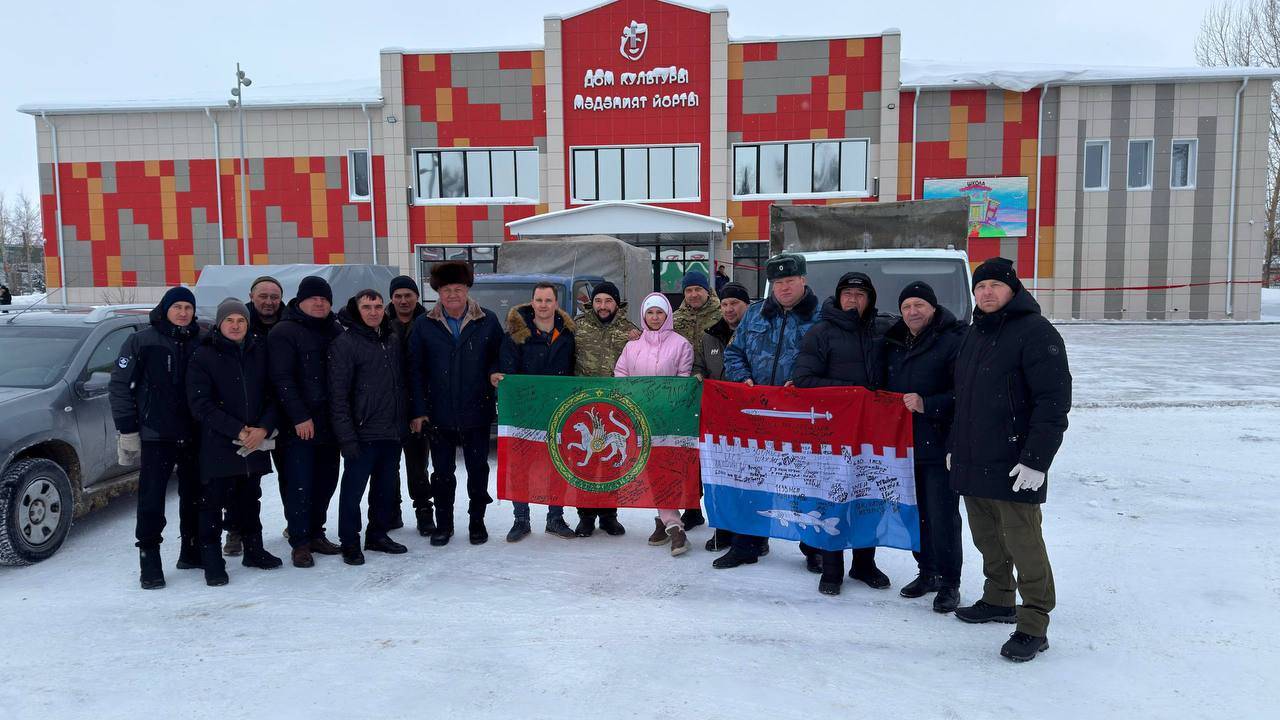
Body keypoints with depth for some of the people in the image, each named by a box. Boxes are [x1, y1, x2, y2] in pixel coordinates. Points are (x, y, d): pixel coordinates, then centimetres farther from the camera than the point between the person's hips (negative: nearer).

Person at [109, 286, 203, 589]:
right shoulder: (141, 342, -2)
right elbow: (120, 385, -2)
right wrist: (127, 430, -6)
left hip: (194, 435, 4)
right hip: (156, 435, -3)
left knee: (195, 495, 11)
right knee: (152, 497, -4)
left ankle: (192, 550, 24)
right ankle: (149, 559, 4)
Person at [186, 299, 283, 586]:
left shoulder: (260, 352, 7)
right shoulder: (204, 356, -4)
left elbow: (273, 395, 7)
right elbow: (200, 403, -10)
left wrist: (264, 428, -10)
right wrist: (237, 431, -17)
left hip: (256, 443, 4)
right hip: (217, 445, -4)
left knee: (249, 499, 16)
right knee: (213, 502, 0)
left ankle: (253, 550, 30)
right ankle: (212, 560, 10)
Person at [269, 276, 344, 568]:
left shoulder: (335, 331, 14)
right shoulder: (284, 332, -4)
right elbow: (282, 379, -11)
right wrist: (300, 417, -17)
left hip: (330, 422, 6)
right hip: (299, 425, -6)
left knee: (326, 481, 11)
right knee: (299, 485, -4)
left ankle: (316, 533, 24)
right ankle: (300, 543, 6)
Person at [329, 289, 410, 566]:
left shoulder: (393, 340, 11)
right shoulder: (345, 343, -8)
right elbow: (338, 394, -12)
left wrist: (404, 422, 11)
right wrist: (346, 435, -17)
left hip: (393, 432, 6)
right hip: (363, 433, -6)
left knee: (387, 487, 15)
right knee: (353, 489, 3)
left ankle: (379, 535, 29)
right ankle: (350, 542, 17)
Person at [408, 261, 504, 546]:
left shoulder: (488, 321, -2)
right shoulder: (424, 325, 0)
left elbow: (500, 357, 7)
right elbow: (416, 370, 1)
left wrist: (494, 372, -16)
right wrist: (419, 410, -4)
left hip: (477, 413, 0)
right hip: (439, 414, 0)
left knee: (478, 469, 10)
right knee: (442, 471, 10)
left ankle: (477, 521, 26)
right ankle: (443, 523, 25)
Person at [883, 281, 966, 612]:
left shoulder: (954, 341, -10)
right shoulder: (893, 343, 13)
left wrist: (927, 405, -24)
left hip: (939, 447, -7)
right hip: (903, 445, 7)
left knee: (942, 516, -2)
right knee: (916, 513, 15)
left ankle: (949, 582, 11)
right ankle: (927, 572, 29)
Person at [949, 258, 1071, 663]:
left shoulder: (1036, 332, -10)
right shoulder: (974, 334, 17)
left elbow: (1054, 401, -17)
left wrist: (1036, 459, -21)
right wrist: (954, 446, 22)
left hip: (1013, 467, -8)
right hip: (972, 463, 8)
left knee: (1023, 543, -4)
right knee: (987, 538, 17)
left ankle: (1033, 626, 5)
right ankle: (999, 600, 33)